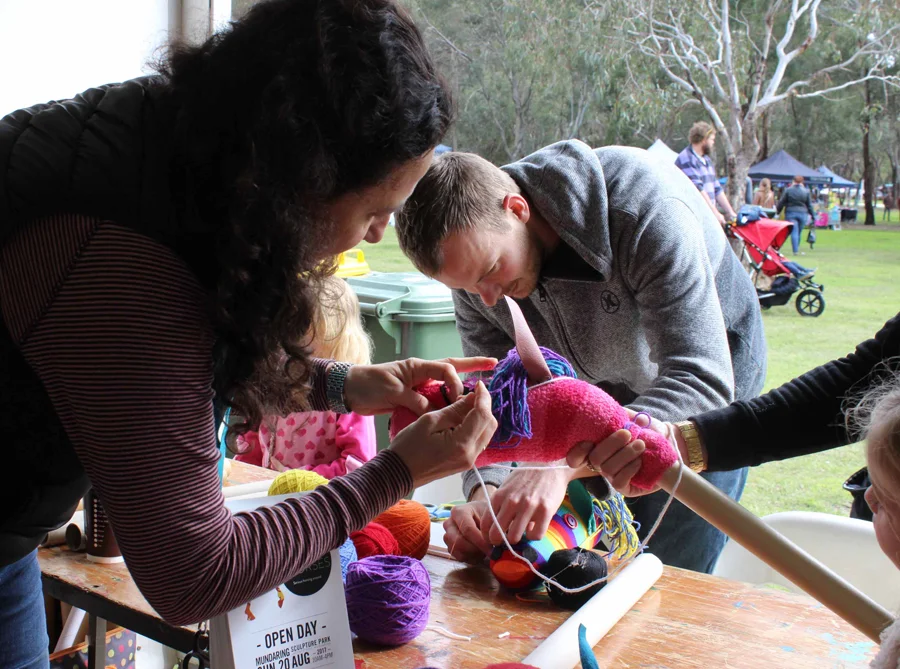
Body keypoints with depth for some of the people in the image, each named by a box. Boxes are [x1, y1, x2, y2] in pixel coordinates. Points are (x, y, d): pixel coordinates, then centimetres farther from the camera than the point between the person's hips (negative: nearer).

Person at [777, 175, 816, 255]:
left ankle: (795, 250, -12)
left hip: (790, 213, -1)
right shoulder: (806, 191, 2)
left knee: (794, 232, -4)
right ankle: (797, 249, 20)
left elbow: (781, 202, 0)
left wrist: (778, 212, 11)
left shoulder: (788, 190, -4)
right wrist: (813, 215, 12)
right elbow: (809, 205, 6)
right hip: (802, 213, 1)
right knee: (799, 232, 11)